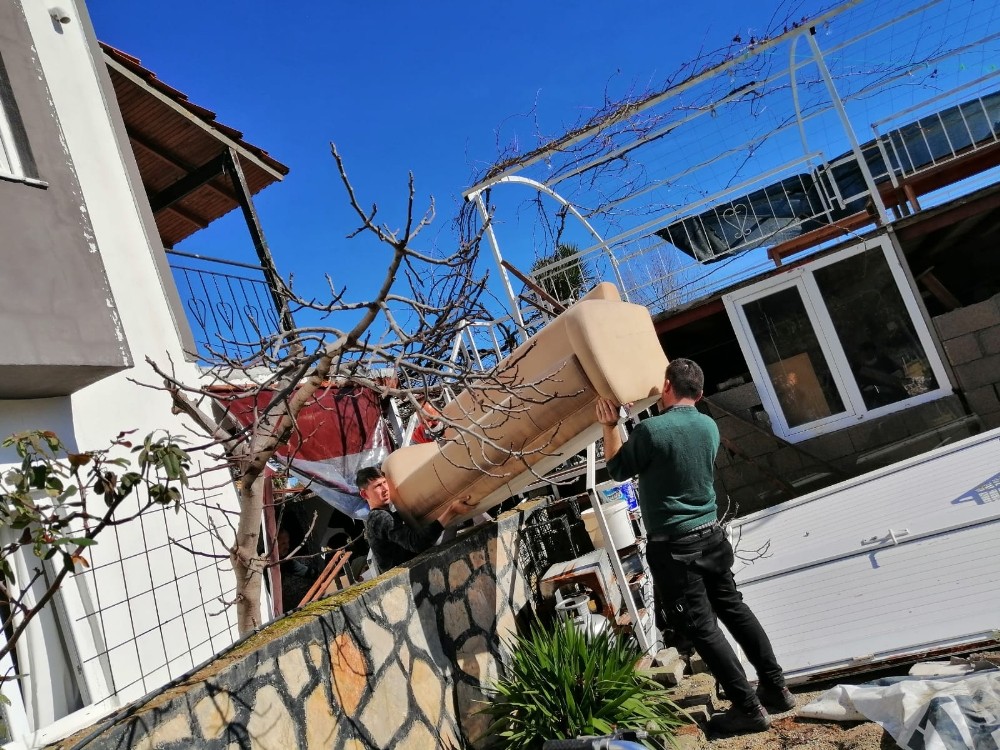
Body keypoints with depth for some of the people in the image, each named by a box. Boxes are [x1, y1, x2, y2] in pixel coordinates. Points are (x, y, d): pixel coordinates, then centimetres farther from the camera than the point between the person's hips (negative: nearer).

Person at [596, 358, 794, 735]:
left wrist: (610, 425, 3)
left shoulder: (650, 429, -19)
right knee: (734, 608, 19)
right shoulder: (709, 426, 3)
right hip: (710, 535, 7)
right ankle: (776, 688, 28)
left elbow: (618, 470, -5)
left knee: (702, 626, 2)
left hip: (673, 547, -7)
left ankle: (749, 708, 7)